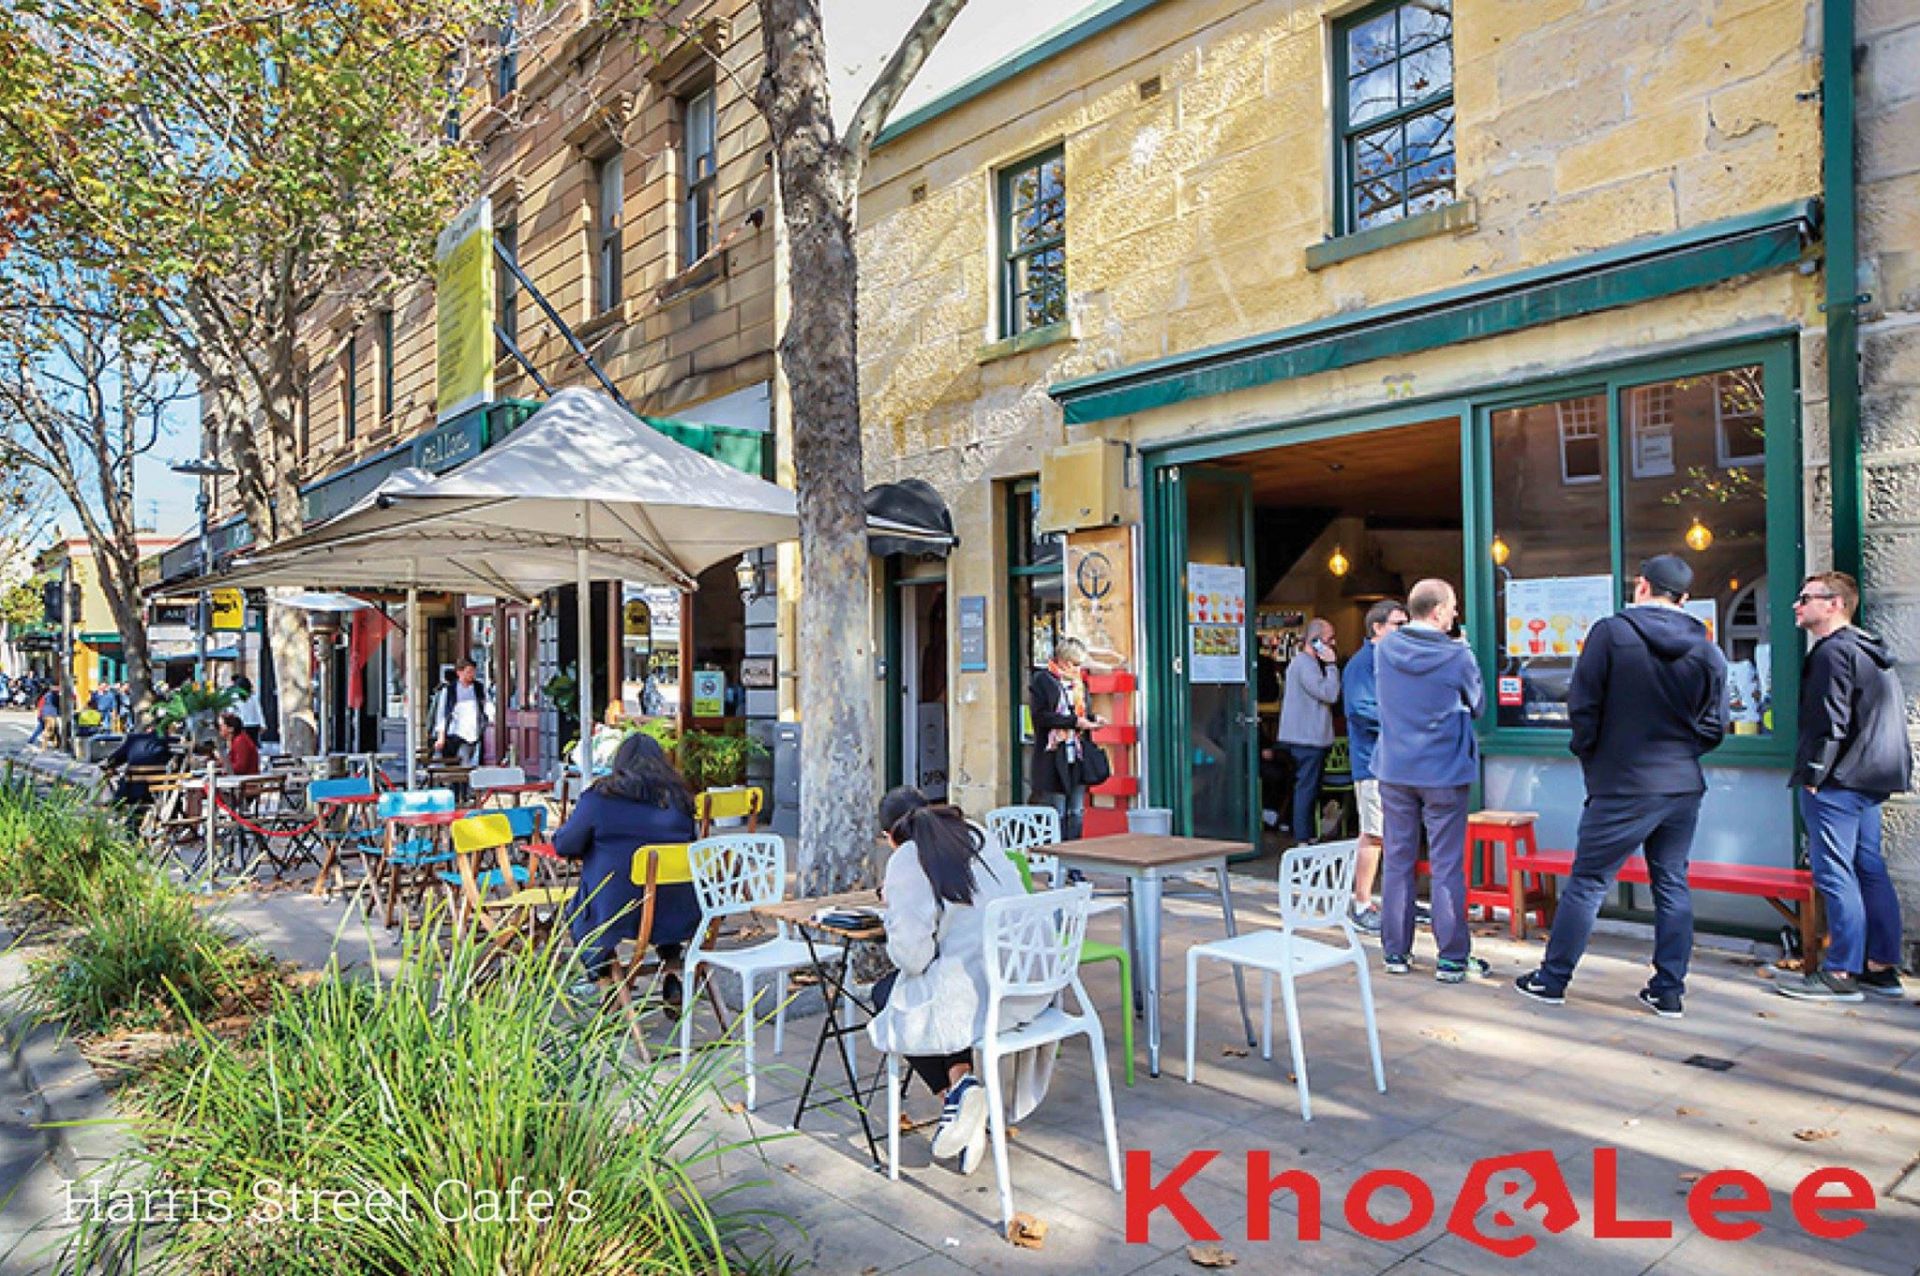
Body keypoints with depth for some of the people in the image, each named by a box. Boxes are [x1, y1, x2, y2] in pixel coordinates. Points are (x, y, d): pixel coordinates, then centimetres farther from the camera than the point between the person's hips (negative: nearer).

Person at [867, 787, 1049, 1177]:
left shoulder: (906, 861, -8)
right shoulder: (977, 836, 12)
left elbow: (912, 956, -12)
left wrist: (893, 909, 7)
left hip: (977, 992, -7)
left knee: (886, 994, 21)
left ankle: (953, 1089, 4)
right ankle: (960, 1076, 14)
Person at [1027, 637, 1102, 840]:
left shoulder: (1079, 683, 15)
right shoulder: (1041, 680, -7)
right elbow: (1041, 716, -16)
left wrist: (1092, 720, 1)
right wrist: (1073, 721, -20)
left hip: (1077, 757, 7)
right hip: (1053, 758, -7)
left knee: (1076, 814, 9)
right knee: (1057, 815, -3)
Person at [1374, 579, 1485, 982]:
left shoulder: (1384, 649, -2)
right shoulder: (1458, 655, -13)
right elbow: (1476, 707, 2)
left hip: (1394, 770, 4)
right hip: (1444, 772, -3)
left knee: (1397, 862, 11)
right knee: (1447, 866, 5)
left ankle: (1396, 952, 17)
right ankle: (1452, 957, 11)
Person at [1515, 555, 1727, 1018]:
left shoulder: (1611, 633, -10)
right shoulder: (1707, 651, 2)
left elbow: (1582, 706, -10)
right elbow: (1714, 727, 5)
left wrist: (1590, 755, 6)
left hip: (1622, 788, -4)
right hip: (1684, 785, 4)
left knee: (1587, 882, 3)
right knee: (1672, 885, 13)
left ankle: (1552, 979, 12)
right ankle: (1669, 991, 18)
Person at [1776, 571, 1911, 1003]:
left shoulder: (1833, 651, -13)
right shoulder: (1870, 652, 18)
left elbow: (1830, 722, -19)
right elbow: (1892, 717, 22)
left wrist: (1812, 775, -15)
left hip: (1836, 782, -10)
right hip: (1869, 781, 10)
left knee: (1834, 875, -6)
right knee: (1869, 872, 13)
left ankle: (1841, 974, -3)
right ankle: (1882, 969, 18)